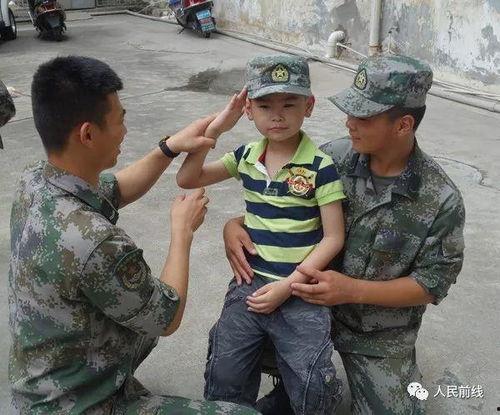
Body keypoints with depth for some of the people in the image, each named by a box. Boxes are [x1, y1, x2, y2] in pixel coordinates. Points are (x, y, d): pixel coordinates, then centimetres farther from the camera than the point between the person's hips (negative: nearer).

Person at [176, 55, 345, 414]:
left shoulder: (320, 166, -10)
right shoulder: (247, 156, 4)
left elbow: (333, 237, -8)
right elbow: (187, 179, 6)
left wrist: (288, 285, -15)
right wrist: (215, 129, -6)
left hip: (301, 290, -3)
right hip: (250, 282, 4)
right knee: (224, 378, -1)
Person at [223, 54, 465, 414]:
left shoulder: (441, 200, -19)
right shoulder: (333, 157, -12)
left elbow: (433, 283, -13)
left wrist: (353, 290, -26)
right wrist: (236, 225, -20)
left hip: (380, 334, -1)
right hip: (310, 300, 2)